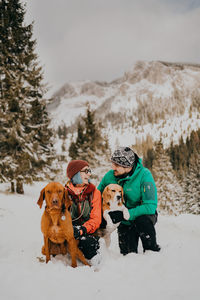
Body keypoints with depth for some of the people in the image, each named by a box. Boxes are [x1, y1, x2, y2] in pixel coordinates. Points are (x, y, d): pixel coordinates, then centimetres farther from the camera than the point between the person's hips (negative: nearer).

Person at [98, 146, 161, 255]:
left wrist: (124, 215, -33)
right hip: (125, 223, 3)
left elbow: (150, 206, -29)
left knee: (143, 221, -36)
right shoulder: (109, 176, -12)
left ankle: (152, 249, -9)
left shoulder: (144, 175, -24)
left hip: (143, 215, -3)